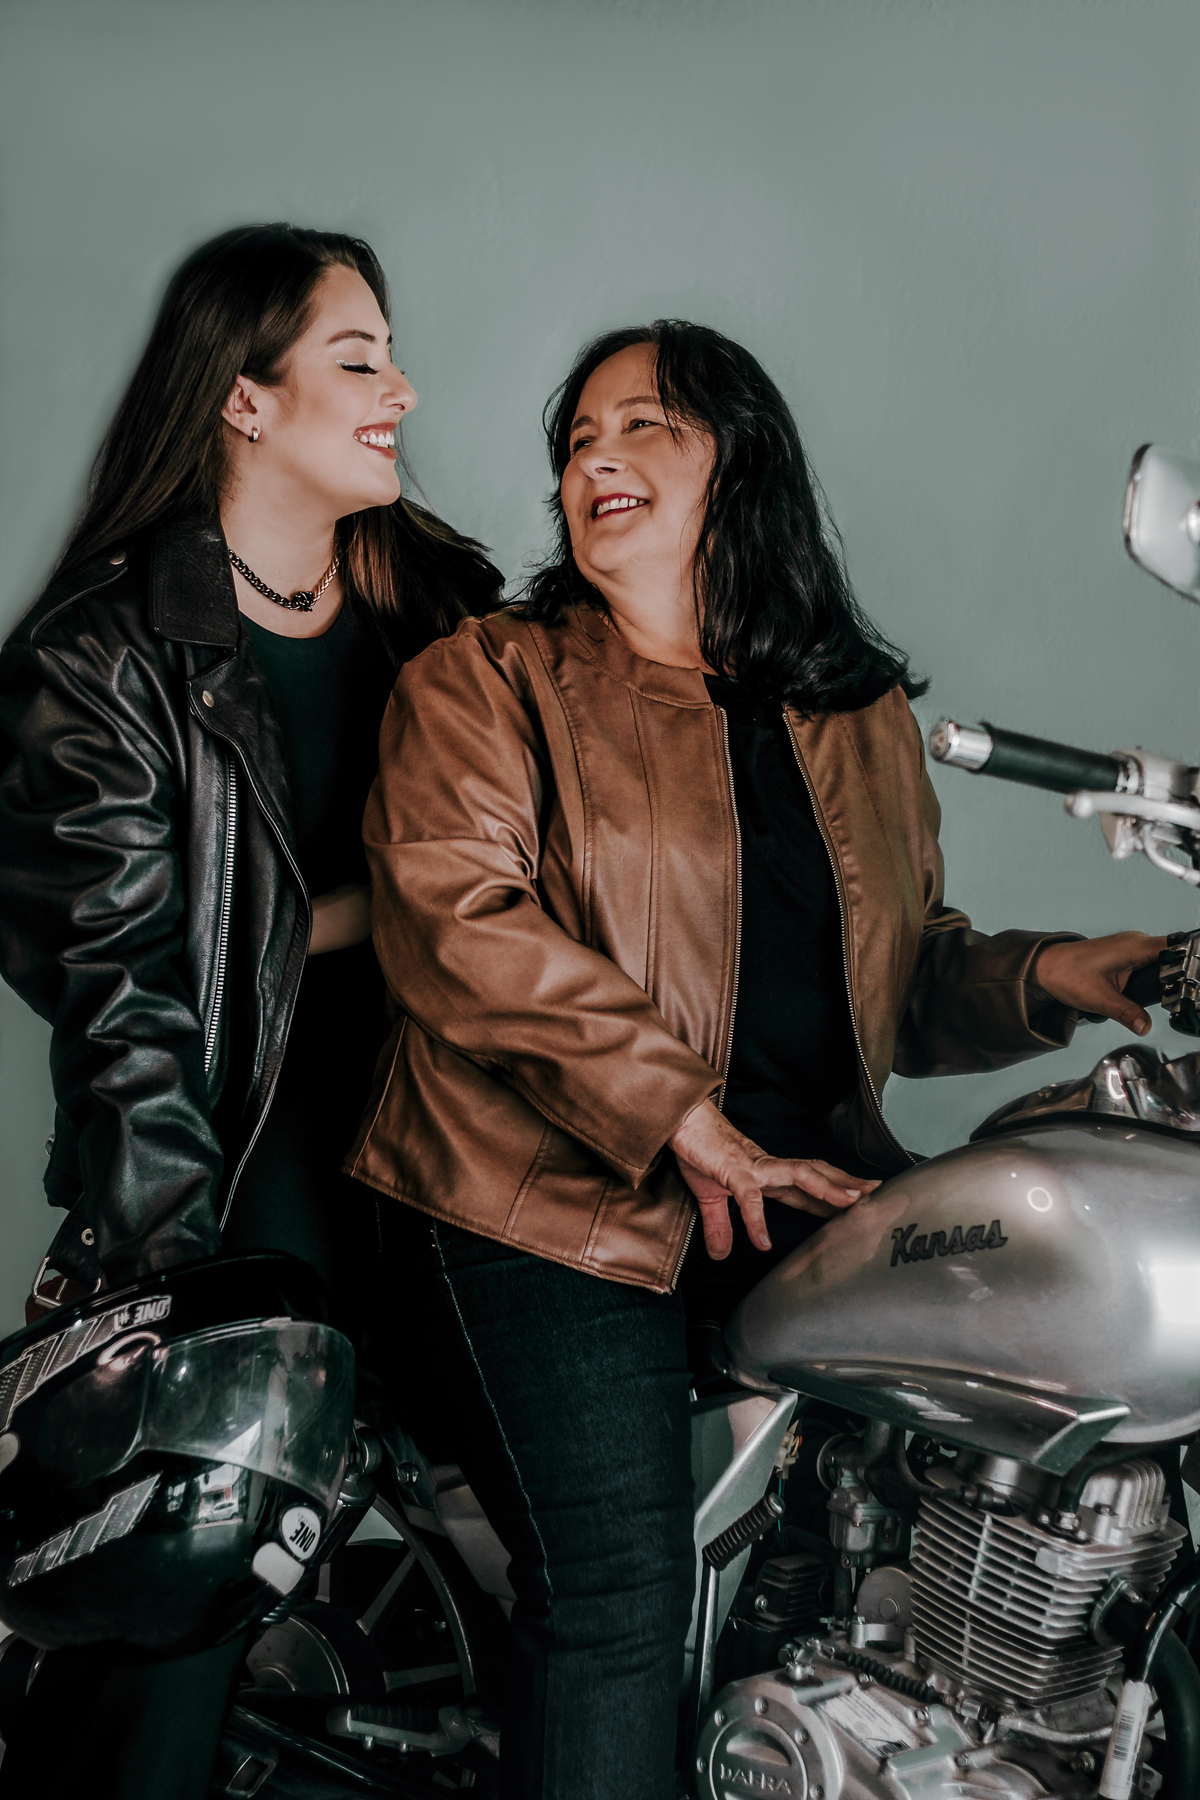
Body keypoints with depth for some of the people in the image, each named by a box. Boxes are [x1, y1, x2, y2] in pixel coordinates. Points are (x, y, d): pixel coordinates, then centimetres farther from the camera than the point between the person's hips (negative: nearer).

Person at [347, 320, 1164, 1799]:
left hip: (805, 1179, 5)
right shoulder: (482, 681, 3)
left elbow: (909, 965, 21)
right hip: (551, 1189, -4)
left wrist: (1043, 979, -1)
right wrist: (682, 1118, -19)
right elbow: (456, 915, -12)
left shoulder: (862, 717, 18)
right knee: (621, 1586, -19)